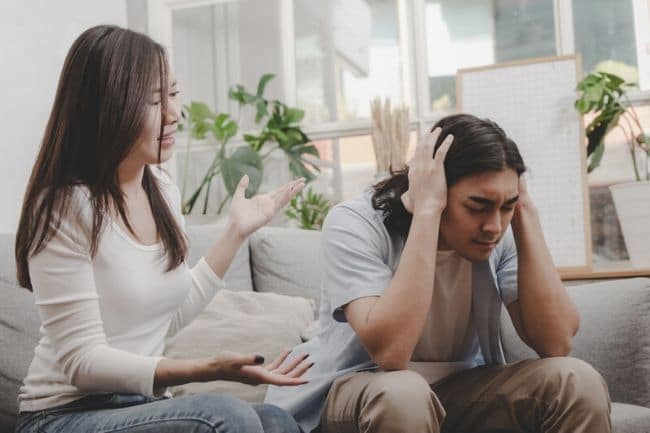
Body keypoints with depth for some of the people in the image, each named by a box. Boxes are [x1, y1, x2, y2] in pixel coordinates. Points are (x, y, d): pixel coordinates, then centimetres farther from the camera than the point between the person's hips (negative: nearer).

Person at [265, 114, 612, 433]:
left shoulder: (501, 236, -9)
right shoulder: (355, 226, -22)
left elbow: (555, 344, -19)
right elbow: (389, 353, -36)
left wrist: (524, 213, -20)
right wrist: (426, 211, -35)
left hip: (458, 391, 3)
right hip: (357, 392, -3)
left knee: (576, 381, -20)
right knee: (402, 393, -37)